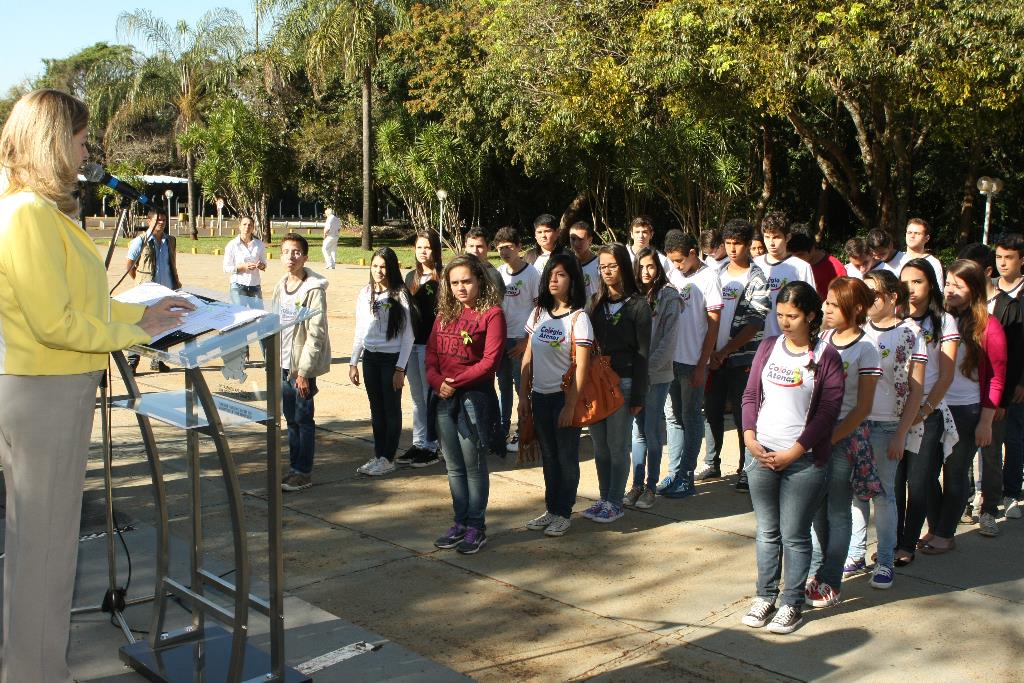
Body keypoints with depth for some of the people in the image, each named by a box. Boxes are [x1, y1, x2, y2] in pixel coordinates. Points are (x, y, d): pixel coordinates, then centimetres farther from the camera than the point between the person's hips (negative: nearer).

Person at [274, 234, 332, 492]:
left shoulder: (313, 289, -14)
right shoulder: (281, 286, 9)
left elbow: (316, 334, -16)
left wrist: (303, 371, -17)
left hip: (303, 365, -7)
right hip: (283, 364, 7)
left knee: (303, 419, 1)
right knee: (291, 419, 14)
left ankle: (303, 473, 10)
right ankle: (295, 467, 24)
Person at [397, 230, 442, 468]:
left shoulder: (442, 277, -9)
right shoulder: (411, 276, 13)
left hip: (431, 344, -7)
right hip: (412, 342, 7)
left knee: (430, 397, -1)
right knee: (417, 397, 13)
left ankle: (431, 447, 8)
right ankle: (418, 444, 22)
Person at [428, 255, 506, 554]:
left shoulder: (491, 314, -8)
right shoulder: (445, 314, 12)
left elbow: (490, 361, -15)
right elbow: (431, 353, 8)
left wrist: (456, 382, -16)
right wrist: (437, 382, -10)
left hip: (474, 397, -6)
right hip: (444, 397, 6)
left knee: (474, 466, 1)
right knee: (453, 466, 13)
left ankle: (476, 527, 12)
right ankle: (460, 522, 24)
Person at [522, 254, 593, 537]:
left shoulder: (578, 318, -11)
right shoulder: (539, 313, 6)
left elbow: (581, 366, -13)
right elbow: (528, 357, 9)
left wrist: (570, 405, -16)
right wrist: (523, 395, 6)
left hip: (565, 396, -5)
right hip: (540, 396, 5)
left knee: (566, 458, 5)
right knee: (548, 456, 14)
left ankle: (563, 514, 16)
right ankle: (551, 510, 24)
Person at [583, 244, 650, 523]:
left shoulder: (637, 305, -4)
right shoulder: (595, 302, 11)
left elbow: (641, 353, -6)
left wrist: (638, 395, -9)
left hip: (622, 382, -5)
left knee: (617, 446, 2)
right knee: (600, 445, 10)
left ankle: (615, 503, 12)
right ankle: (604, 498, 20)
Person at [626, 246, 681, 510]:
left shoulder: (669, 297, -4)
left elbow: (669, 338, -9)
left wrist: (650, 367, -14)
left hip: (658, 374, -4)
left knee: (652, 431, 2)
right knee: (638, 431, 9)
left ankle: (651, 486, 10)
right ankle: (637, 484, 16)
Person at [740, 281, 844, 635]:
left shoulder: (826, 357, -7)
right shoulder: (768, 347, 7)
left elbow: (827, 413, -10)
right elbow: (750, 395, 9)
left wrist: (792, 453, -13)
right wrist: (750, 438, -5)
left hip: (803, 460, -4)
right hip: (760, 455, 4)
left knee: (794, 535, 3)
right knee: (767, 531, 13)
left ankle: (792, 603, 16)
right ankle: (765, 596, 25)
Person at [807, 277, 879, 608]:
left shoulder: (866, 349, -10)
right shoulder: (823, 338, 6)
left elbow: (863, 407, -11)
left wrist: (829, 438, -16)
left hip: (846, 435, -5)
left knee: (837, 512, 4)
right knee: (816, 509, 13)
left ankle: (830, 584, 13)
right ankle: (815, 574, 25)